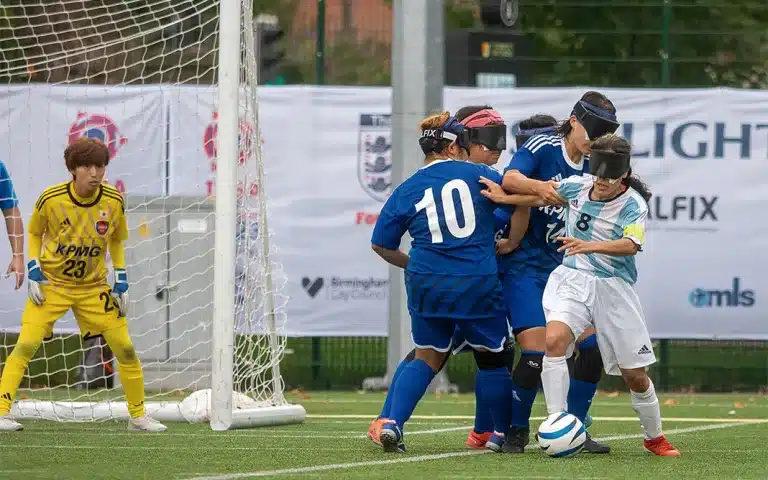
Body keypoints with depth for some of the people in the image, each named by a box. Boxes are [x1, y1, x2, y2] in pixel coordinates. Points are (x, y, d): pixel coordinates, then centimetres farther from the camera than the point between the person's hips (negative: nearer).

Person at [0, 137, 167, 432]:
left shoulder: (114, 202, -9)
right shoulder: (51, 198, -15)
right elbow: (34, 233, 3)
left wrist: (122, 281, 1)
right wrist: (33, 271, -9)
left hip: (94, 287, 2)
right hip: (51, 284, -2)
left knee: (125, 349, 0)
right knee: (26, 344, -18)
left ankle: (138, 416, 16)